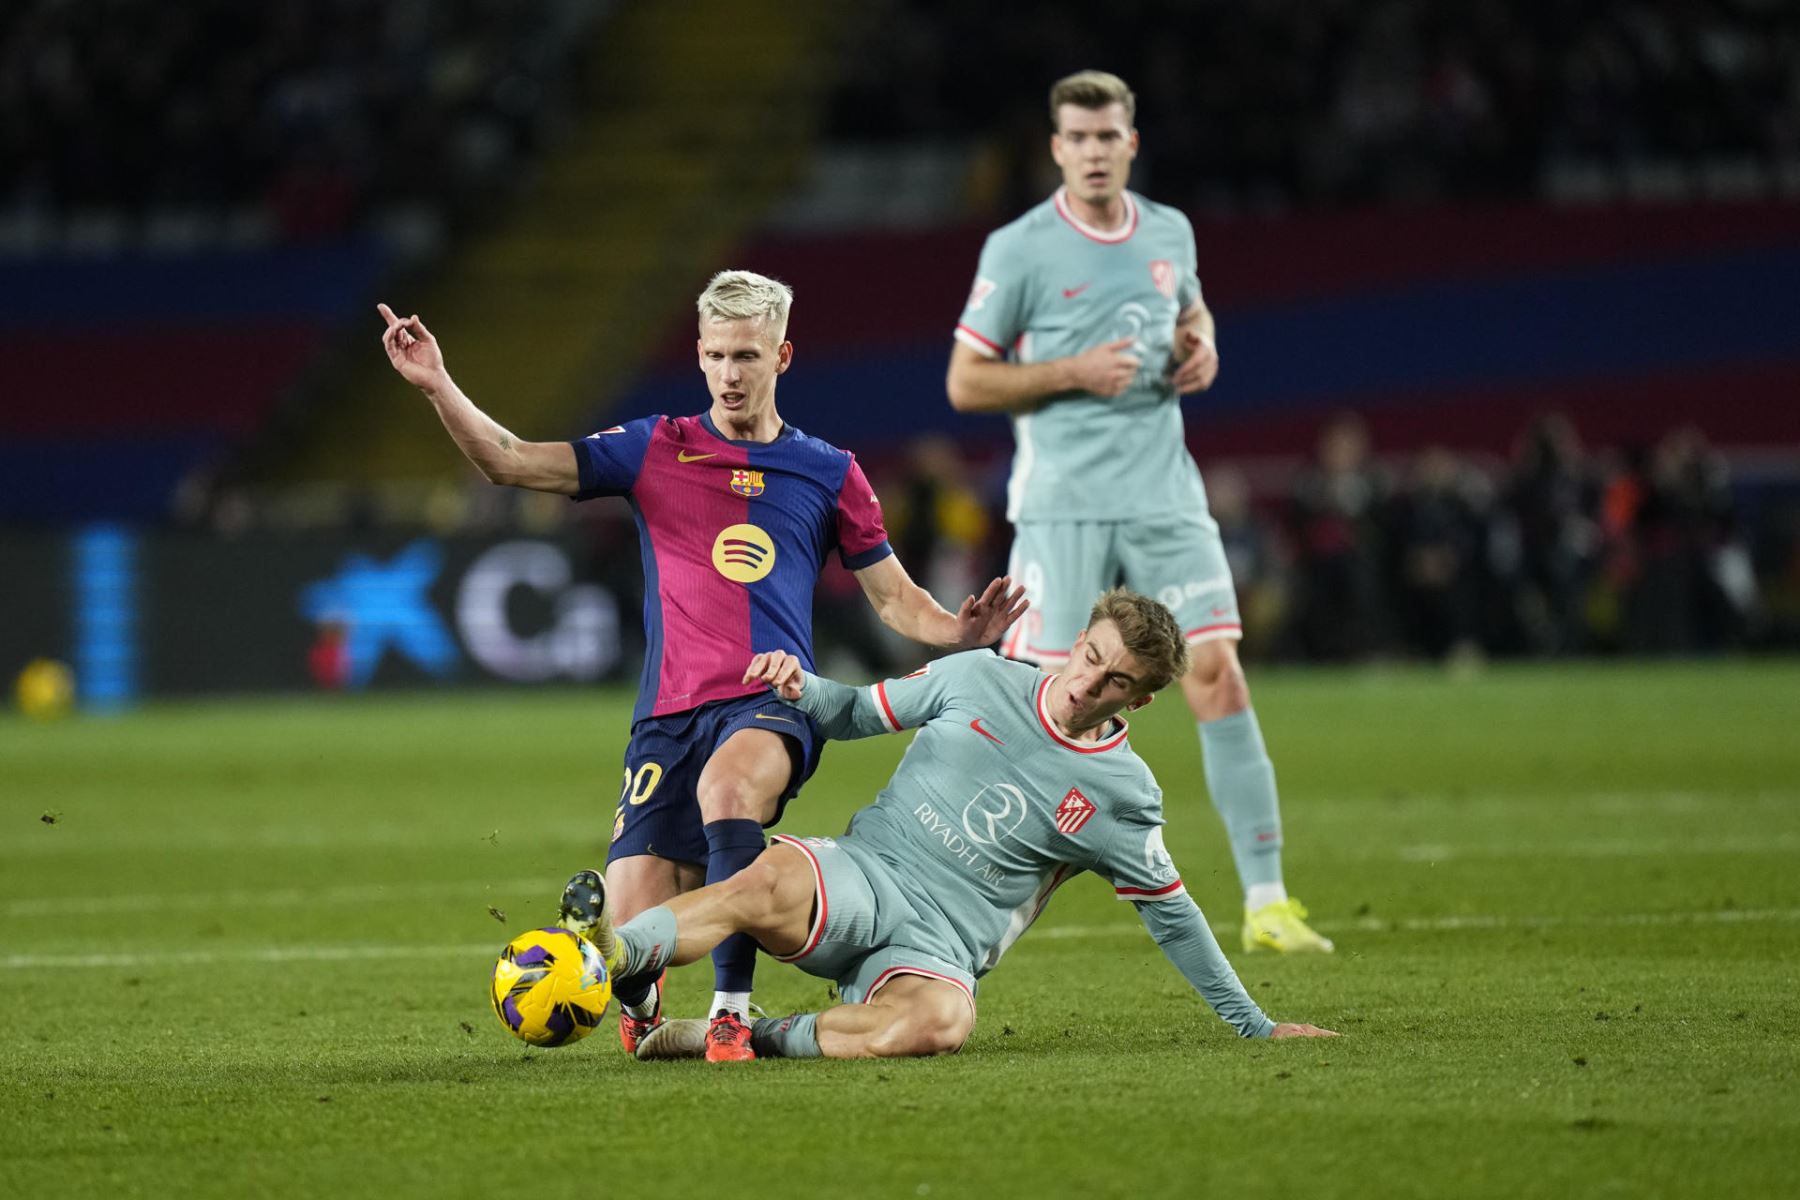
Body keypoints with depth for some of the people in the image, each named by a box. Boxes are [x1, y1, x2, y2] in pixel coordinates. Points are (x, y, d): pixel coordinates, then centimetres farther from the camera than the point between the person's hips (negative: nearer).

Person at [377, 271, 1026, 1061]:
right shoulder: (656, 450, 11)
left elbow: (894, 598, 16)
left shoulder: (827, 473, 13)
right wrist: (438, 387, -10)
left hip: (773, 703, -1)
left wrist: (960, 633, -5)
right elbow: (510, 462, 5)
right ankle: (641, 996, 26)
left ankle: (732, 1007, -31)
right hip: (670, 713, 1)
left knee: (728, 782, -39)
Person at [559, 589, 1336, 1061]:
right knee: (773, 882, -37)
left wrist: (1254, 1025, 17)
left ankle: (752, 1039, -28)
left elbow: (1172, 915, 16)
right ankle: (609, 953, -53)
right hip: (858, 878, 1)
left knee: (937, 1024, -39)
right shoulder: (979, 680, 9)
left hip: (942, 943, -1)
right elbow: (857, 714, 19)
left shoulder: (1122, 794, 7)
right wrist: (799, 684, -3)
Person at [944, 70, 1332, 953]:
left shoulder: (1170, 233, 9)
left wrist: (1201, 345, 7)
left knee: (1218, 674, -6)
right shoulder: (1019, 250, -5)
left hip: (1165, 495, 4)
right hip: (1063, 504, -4)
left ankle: (1266, 901, -5)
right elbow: (964, 383, -2)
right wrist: (1073, 372, -14)